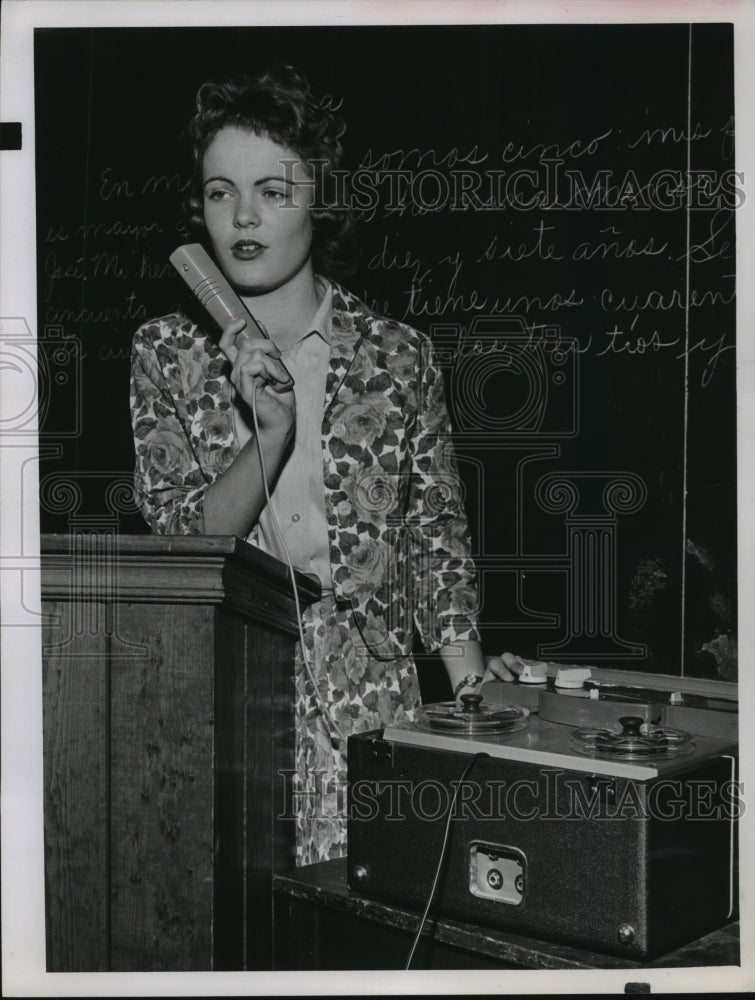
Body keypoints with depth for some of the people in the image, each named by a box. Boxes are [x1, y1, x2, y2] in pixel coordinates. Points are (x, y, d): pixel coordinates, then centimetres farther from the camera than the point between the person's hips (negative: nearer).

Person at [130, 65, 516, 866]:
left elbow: (434, 529, 7)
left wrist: (465, 663, -6)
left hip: (370, 692, 0)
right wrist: (269, 432, -17)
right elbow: (181, 539, -2)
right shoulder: (167, 352, 3)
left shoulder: (396, 355, 2)